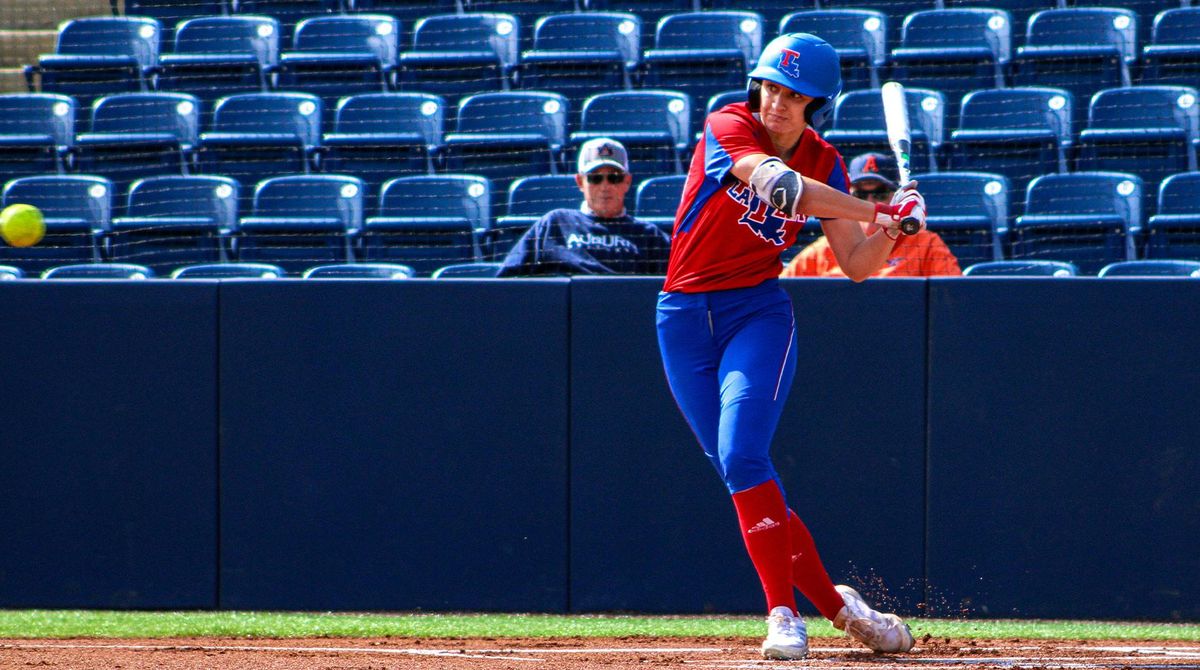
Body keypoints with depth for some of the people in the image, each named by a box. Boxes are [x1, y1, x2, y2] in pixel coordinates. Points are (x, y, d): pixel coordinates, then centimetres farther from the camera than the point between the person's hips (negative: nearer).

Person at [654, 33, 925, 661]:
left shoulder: (822, 163, 0)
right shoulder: (728, 127, -10)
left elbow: (856, 265, 2)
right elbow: (777, 183, -28)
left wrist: (890, 230, -18)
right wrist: (877, 209, -27)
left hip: (758, 312, 0)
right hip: (685, 319, 0)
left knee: (742, 459, -21)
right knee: (740, 473, 0)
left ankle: (784, 614, -18)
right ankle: (838, 607, 10)